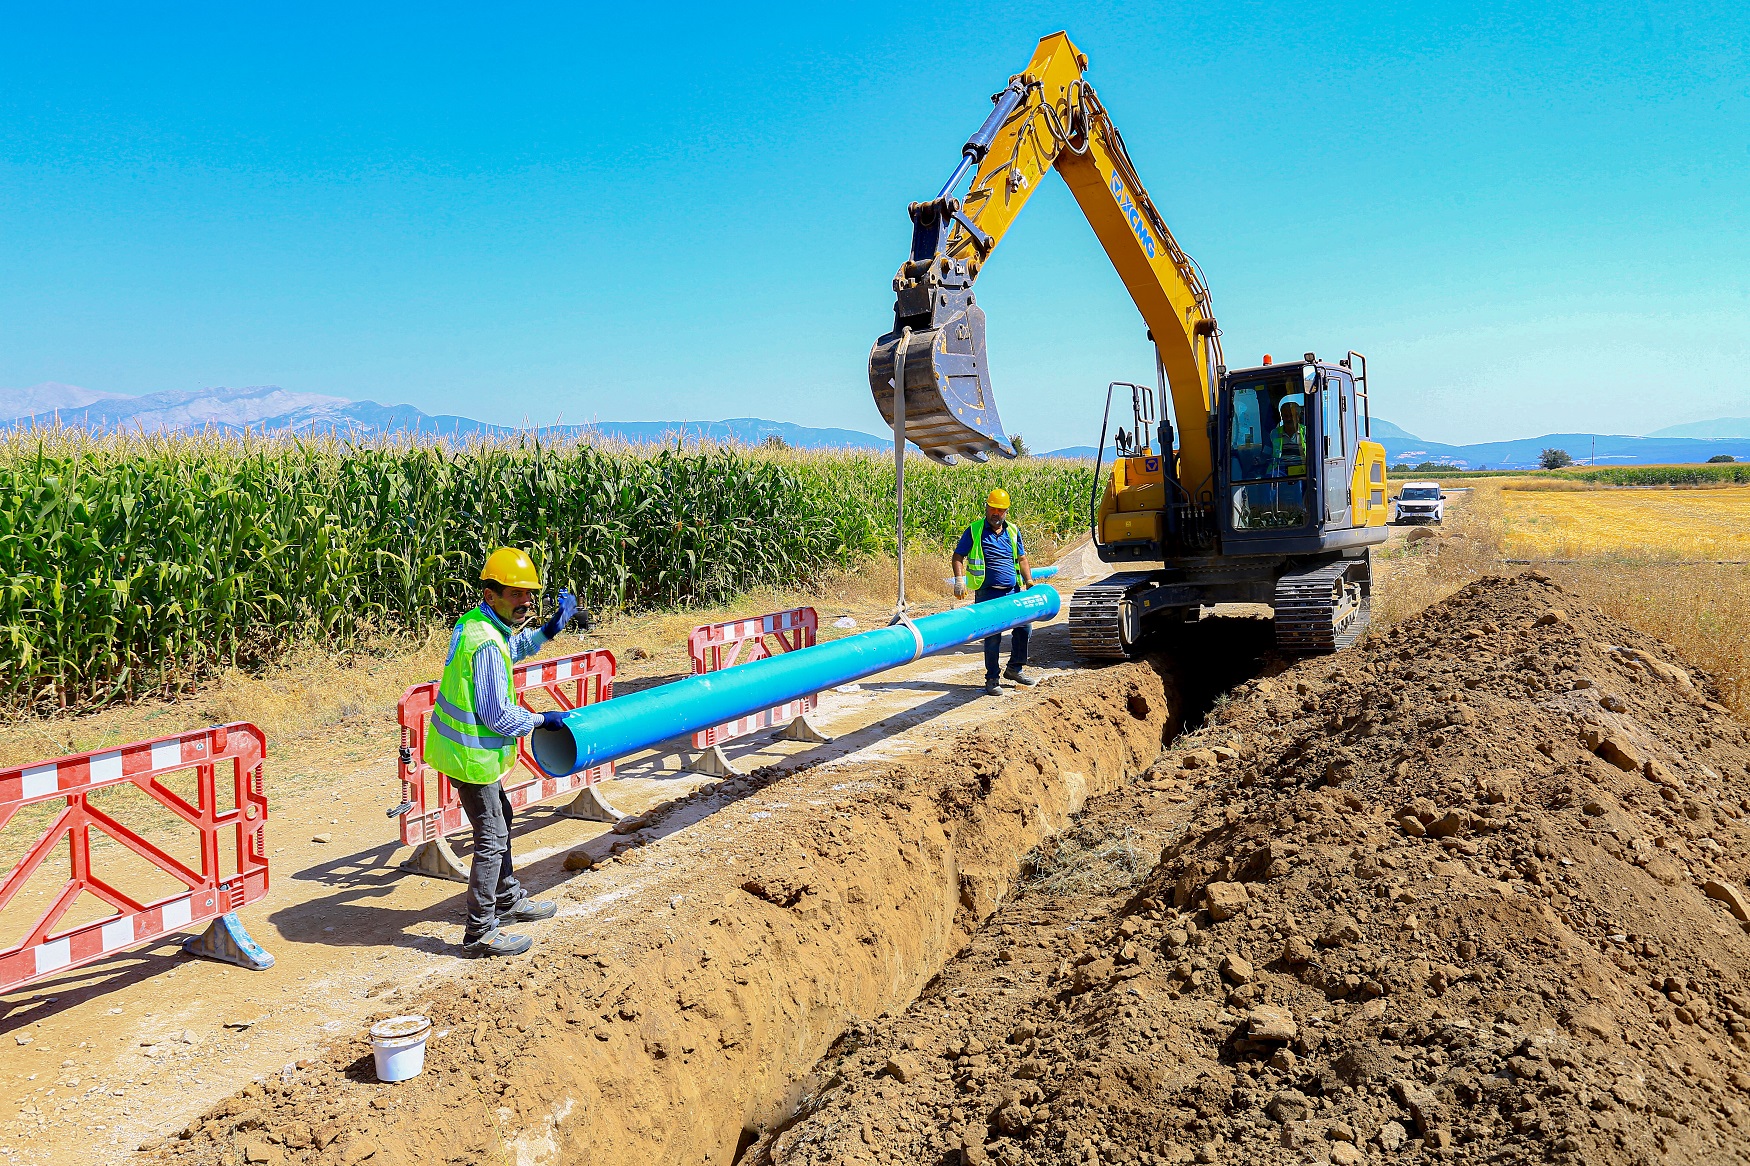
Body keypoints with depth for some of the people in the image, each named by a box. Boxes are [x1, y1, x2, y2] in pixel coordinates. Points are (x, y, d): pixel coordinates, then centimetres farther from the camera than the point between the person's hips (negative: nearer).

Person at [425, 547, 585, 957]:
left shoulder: (474, 623, 4)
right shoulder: (485, 643, -27)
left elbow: (514, 648, 28)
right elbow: (499, 716, -25)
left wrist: (549, 629, 17)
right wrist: (541, 719, -10)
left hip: (459, 744, 10)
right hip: (472, 755, -10)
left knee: (499, 819, 23)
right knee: (491, 838, -1)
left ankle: (508, 900, 39)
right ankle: (480, 933, 8)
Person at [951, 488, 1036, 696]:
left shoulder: (1012, 531, 13)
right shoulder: (974, 531, 0)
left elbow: (1022, 559, 19)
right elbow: (958, 556, 1)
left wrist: (1029, 582, 7)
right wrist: (959, 580, -13)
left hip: (1013, 591, 5)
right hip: (988, 593, -5)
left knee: (1023, 627, 5)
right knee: (992, 635, -4)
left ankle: (1014, 668, 25)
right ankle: (992, 679, 8)